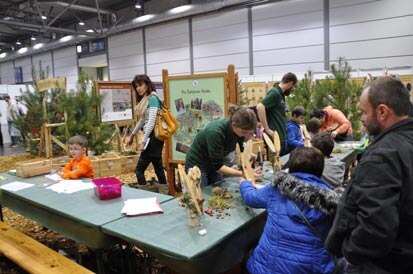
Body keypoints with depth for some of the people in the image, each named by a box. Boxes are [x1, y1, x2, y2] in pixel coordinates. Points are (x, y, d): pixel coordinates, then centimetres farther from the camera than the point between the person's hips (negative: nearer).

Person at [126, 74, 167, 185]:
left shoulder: (152, 98, -11)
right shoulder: (144, 99, 15)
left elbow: (151, 122, -19)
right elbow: (142, 121, 25)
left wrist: (143, 141, -18)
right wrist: (132, 135, 31)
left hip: (153, 137, -9)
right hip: (151, 137, 9)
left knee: (139, 170, -5)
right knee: (158, 168, 12)